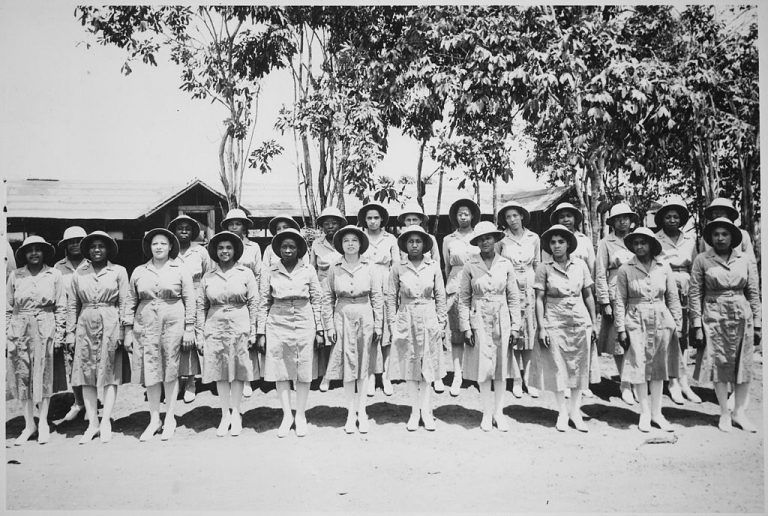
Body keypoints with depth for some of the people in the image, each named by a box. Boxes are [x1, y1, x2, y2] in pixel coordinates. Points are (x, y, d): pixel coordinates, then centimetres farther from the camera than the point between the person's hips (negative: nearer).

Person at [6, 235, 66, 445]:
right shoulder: (15, 276, 7)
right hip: (20, 328, 2)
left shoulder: (54, 275, 3)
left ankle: (43, 423, 14)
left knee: (43, 375, 2)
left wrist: (59, 333, -1)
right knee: (22, 375, 4)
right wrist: (6, 334, 2)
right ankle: (29, 424, 16)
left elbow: (61, 307, 4)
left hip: (45, 328, -2)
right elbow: (7, 308, 9)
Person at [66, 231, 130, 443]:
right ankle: (92, 423, 9)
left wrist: (121, 330, -4)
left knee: (110, 373, -1)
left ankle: (105, 421, 5)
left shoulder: (119, 271, 3)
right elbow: (72, 304, 12)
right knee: (86, 374, 2)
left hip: (110, 324, -2)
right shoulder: (79, 273, 9)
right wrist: (70, 330, 5)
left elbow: (124, 303, 1)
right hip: (85, 325, 3)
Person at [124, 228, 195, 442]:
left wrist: (189, 328, -4)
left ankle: (169, 418, 15)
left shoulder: (180, 271, 3)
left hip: (173, 324, -2)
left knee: (171, 372, 3)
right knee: (150, 372, 4)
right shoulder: (139, 272, 9)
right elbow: (131, 302, 11)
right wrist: (128, 330, 6)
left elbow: (190, 300, 2)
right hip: (146, 325, 2)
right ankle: (154, 419, 16)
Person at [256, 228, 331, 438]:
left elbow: (317, 301, 4)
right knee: (280, 372, 5)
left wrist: (320, 330, 1)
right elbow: (263, 304, 5)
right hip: (278, 325, 1)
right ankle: (287, 416, 19)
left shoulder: (308, 271, 3)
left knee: (304, 373, 5)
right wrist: (261, 332, 1)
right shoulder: (271, 273, 4)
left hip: (304, 325, 0)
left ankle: (301, 416, 20)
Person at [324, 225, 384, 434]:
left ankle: (362, 412, 17)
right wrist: (330, 325, 0)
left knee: (363, 368, 7)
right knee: (347, 367, 4)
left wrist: (378, 325, -1)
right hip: (343, 318, 0)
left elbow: (377, 297, 2)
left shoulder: (369, 268, 0)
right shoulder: (334, 269, 1)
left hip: (365, 318, 0)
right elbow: (329, 298, 5)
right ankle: (351, 413, 13)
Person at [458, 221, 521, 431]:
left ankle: (499, 412, 21)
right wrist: (466, 327, -5)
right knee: (483, 368, 2)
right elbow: (463, 298, 0)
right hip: (479, 320, -1)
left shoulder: (506, 265, 2)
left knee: (502, 367, 7)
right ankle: (487, 413, 16)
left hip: (502, 320, 2)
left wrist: (515, 327, 1)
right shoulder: (470, 266, -3)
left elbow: (514, 298, 5)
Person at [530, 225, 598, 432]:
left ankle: (575, 411, 20)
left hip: (580, 321, 2)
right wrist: (541, 327, -9)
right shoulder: (544, 268, -4)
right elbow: (539, 299, -4)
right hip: (554, 322, -2)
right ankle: (562, 411, 20)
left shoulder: (580, 265, 3)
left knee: (579, 366, 7)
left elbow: (588, 296, 8)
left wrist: (593, 323, 7)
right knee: (557, 367, 5)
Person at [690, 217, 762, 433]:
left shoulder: (746, 260, 4)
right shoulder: (702, 260, -2)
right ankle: (724, 413, 18)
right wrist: (697, 325, -7)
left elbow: (754, 293, 7)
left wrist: (757, 324, 4)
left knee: (743, 365, 6)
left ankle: (739, 412, 20)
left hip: (742, 317, 2)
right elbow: (695, 294, -3)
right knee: (719, 365, 4)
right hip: (714, 316, -2)